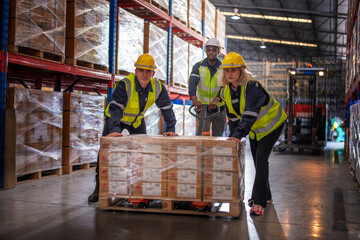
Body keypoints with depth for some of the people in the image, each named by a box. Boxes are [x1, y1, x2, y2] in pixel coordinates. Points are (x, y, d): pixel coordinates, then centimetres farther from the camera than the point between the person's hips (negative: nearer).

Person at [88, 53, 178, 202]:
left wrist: (170, 129, -20)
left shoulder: (158, 88, -20)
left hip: (137, 120, 4)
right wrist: (114, 130, -53)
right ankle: (99, 187, -5)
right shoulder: (125, 85, -34)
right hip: (116, 119, -4)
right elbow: (115, 108, -41)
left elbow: (167, 109, -11)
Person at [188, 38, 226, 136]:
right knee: (204, 133, -13)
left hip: (219, 107, 1)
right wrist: (194, 99, -40)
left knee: (217, 135, 11)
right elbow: (192, 82, -21)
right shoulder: (198, 66, -5)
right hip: (202, 105, -1)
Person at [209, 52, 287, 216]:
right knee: (257, 160, 13)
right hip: (254, 128, 8)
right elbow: (232, 115, 4)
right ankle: (265, 196, 30)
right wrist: (233, 136, 2)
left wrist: (239, 134, -47)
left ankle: (259, 202, -17)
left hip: (271, 124, -7)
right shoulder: (226, 90, -7)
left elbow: (250, 114, -39)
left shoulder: (252, 87, -30)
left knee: (261, 158, -19)